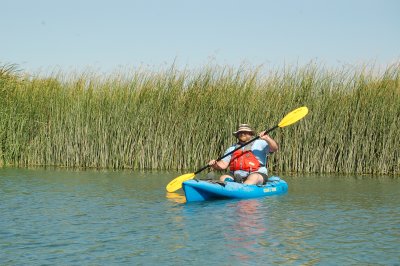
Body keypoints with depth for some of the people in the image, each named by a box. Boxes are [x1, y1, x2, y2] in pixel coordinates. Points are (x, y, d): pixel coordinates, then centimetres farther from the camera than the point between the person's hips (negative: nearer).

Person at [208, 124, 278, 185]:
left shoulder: (259, 143, 13)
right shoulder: (232, 149, 22)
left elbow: (274, 148, -1)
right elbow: (223, 164, 16)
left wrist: (267, 139, -19)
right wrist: (215, 165, -5)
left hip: (257, 174, -4)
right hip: (236, 176, 4)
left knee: (254, 177, -36)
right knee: (223, 178, -22)